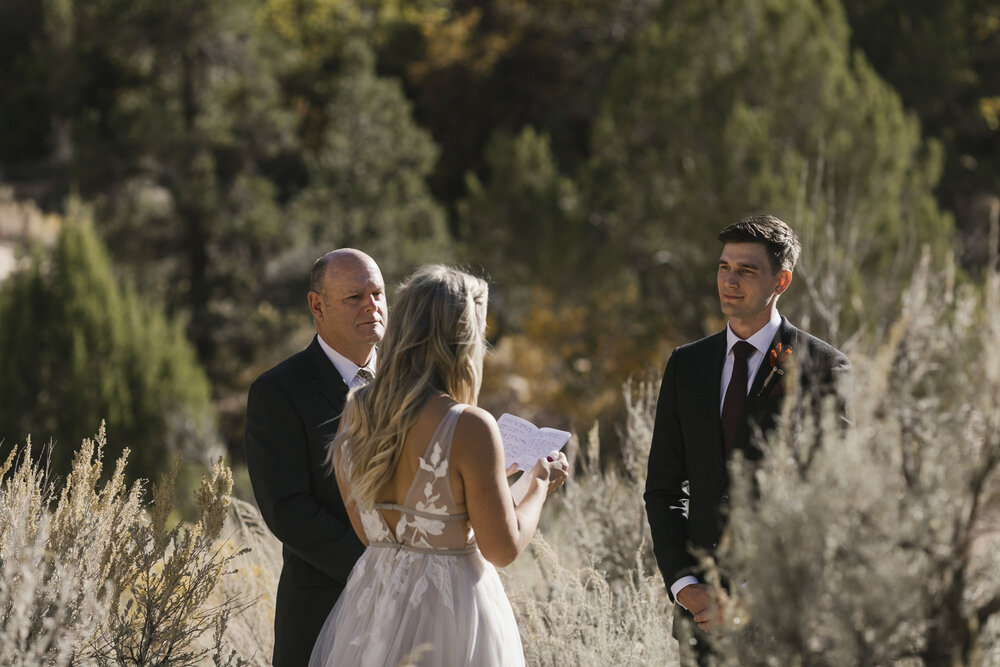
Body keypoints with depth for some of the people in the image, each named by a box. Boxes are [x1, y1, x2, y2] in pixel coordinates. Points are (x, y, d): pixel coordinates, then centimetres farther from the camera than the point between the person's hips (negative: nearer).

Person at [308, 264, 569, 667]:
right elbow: (503, 549, -14)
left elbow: (366, 530, 10)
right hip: (451, 609, -6)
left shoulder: (355, 412, -1)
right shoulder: (470, 428, -20)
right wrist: (540, 486, 4)